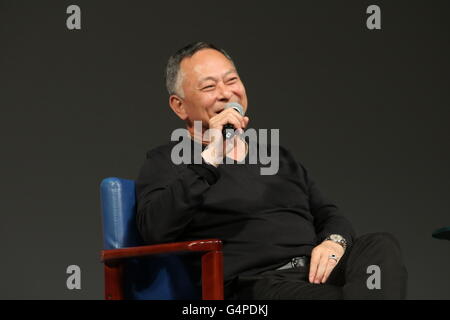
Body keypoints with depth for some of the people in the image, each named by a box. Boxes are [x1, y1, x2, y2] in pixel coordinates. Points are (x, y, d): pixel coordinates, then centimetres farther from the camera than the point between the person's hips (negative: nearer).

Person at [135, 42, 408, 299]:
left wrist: (335, 242, 1)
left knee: (381, 246, -28)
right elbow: (153, 230, -9)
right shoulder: (168, 161, 11)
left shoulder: (278, 155, 31)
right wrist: (210, 159, -15)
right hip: (254, 283, -7)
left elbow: (329, 215, 28)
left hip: (316, 272, 7)